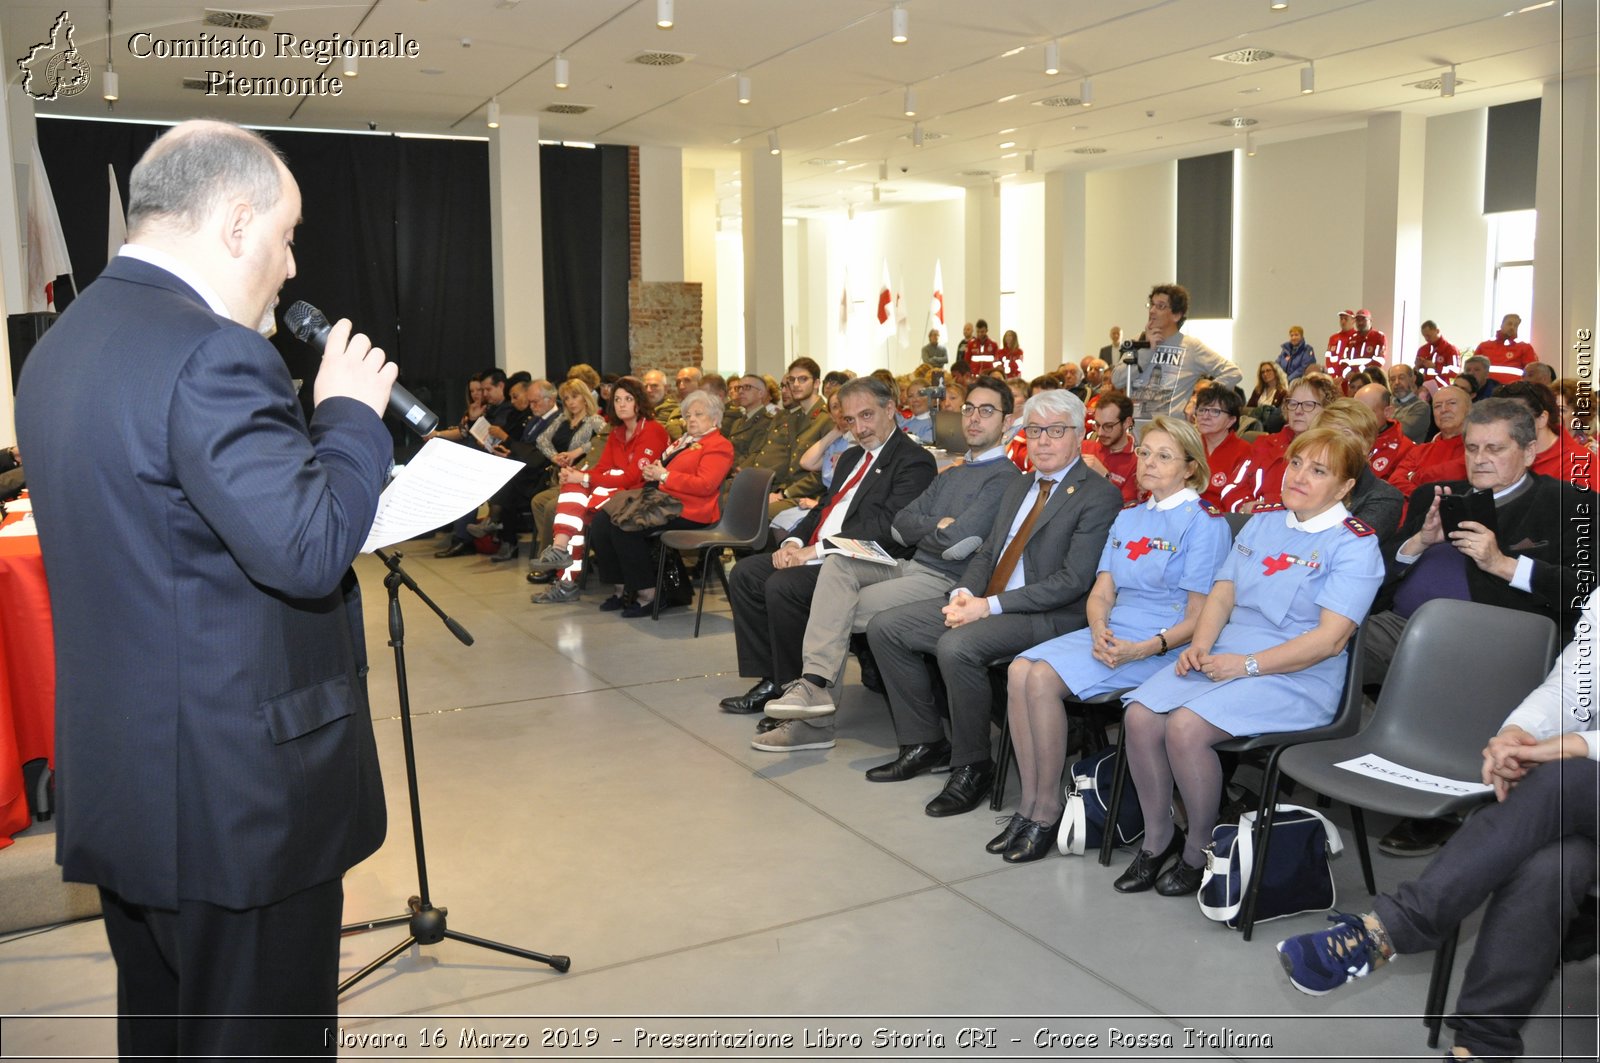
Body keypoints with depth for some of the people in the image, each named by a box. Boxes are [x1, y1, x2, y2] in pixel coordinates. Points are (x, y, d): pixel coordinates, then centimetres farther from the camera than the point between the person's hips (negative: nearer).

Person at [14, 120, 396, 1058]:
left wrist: (326, 418, 12)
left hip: (121, 786, 10)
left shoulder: (59, 348, 10)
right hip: (240, 796, -10)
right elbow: (311, 551, -27)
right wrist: (353, 410, -12)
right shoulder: (209, 354, -22)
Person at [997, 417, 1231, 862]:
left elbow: (1199, 617, -8)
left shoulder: (1205, 523, -4)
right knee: (1019, 671, -18)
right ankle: (1029, 803, -12)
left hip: (1161, 645, -7)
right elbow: (1101, 593, 13)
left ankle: (1047, 809, -11)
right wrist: (1099, 629, -9)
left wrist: (1142, 650, -21)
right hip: (1110, 633, 7)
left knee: (1043, 679, -25)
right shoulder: (1128, 518, 19)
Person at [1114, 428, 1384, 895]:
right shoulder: (1263, 522, 16)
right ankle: (1158, 837, 1)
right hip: (1223, 656, 6)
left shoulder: (1354, 544, -5)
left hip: (1296, 678, -6)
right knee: (1140, 715, -18)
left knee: (1186, 727, -29)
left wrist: (1248, 664, -18)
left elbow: (1330, 638, -14)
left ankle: (1200, 851, -5)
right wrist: (1201, 645, -6)